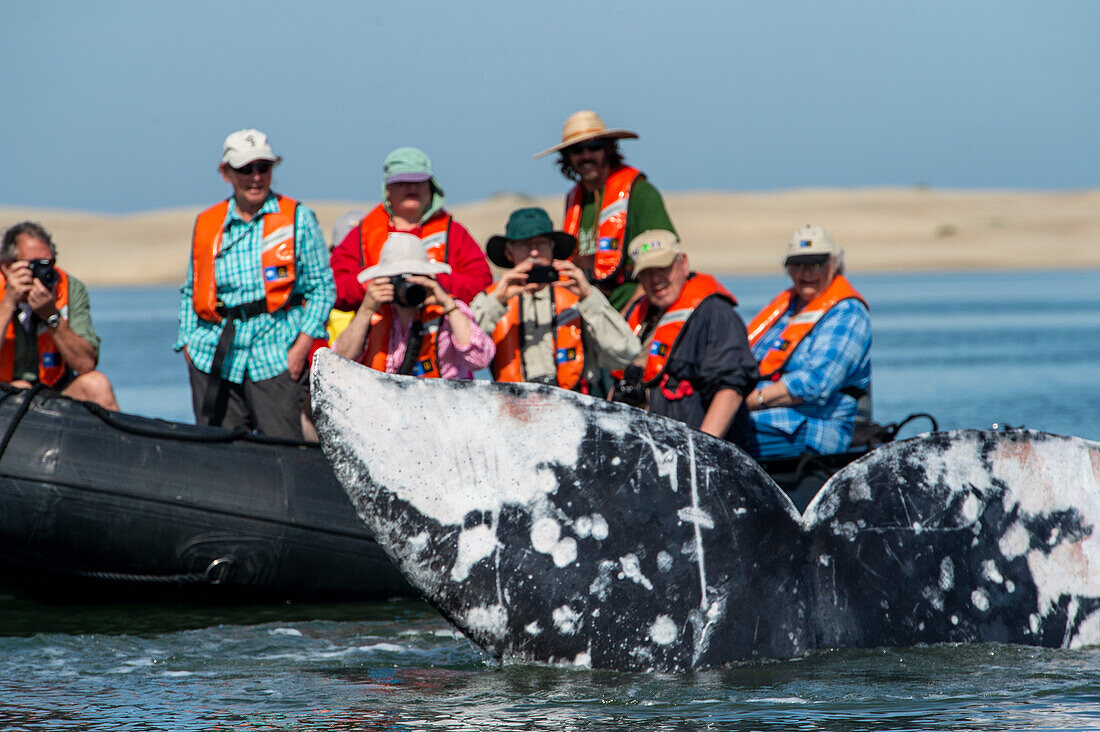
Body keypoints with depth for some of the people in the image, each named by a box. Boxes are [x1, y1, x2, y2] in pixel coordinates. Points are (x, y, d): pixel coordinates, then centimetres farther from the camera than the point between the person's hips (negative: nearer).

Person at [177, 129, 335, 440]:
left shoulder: (298, 219, 4)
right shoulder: (206, 225, 12)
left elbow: (321, 287, 2)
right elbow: (190, 291, 19)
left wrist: (303, 344, -8)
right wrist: (187, 342, 7)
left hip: (275, 354, -3)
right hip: (214, 358, 3)